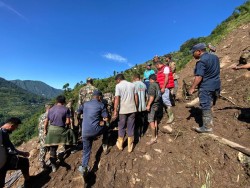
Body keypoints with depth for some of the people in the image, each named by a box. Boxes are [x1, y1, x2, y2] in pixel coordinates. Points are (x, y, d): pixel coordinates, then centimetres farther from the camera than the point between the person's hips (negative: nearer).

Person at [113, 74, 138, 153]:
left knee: (121, 127, 14)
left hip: (123, 110, -3)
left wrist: (115, 111, -11)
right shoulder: (132, 85, 7)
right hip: (132, 109, 4)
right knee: (131, 128, 12)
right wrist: (136, 107, 16)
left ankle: (120, 145, 31)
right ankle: (130, 146, 23)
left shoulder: (118, 86, -6)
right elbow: (136, 97, 7)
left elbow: (117, 99, -14)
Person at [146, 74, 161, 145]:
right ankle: (155, 136, 26)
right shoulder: (157, 85, 12)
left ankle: (153, 138, 2)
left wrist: (148, 105, -20)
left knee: (151, 121, -5)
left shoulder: (152, 85, -12)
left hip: (153, 105, -9)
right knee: (155, 120, 16)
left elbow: (152, 96, -21)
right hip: (157, 105, 9)